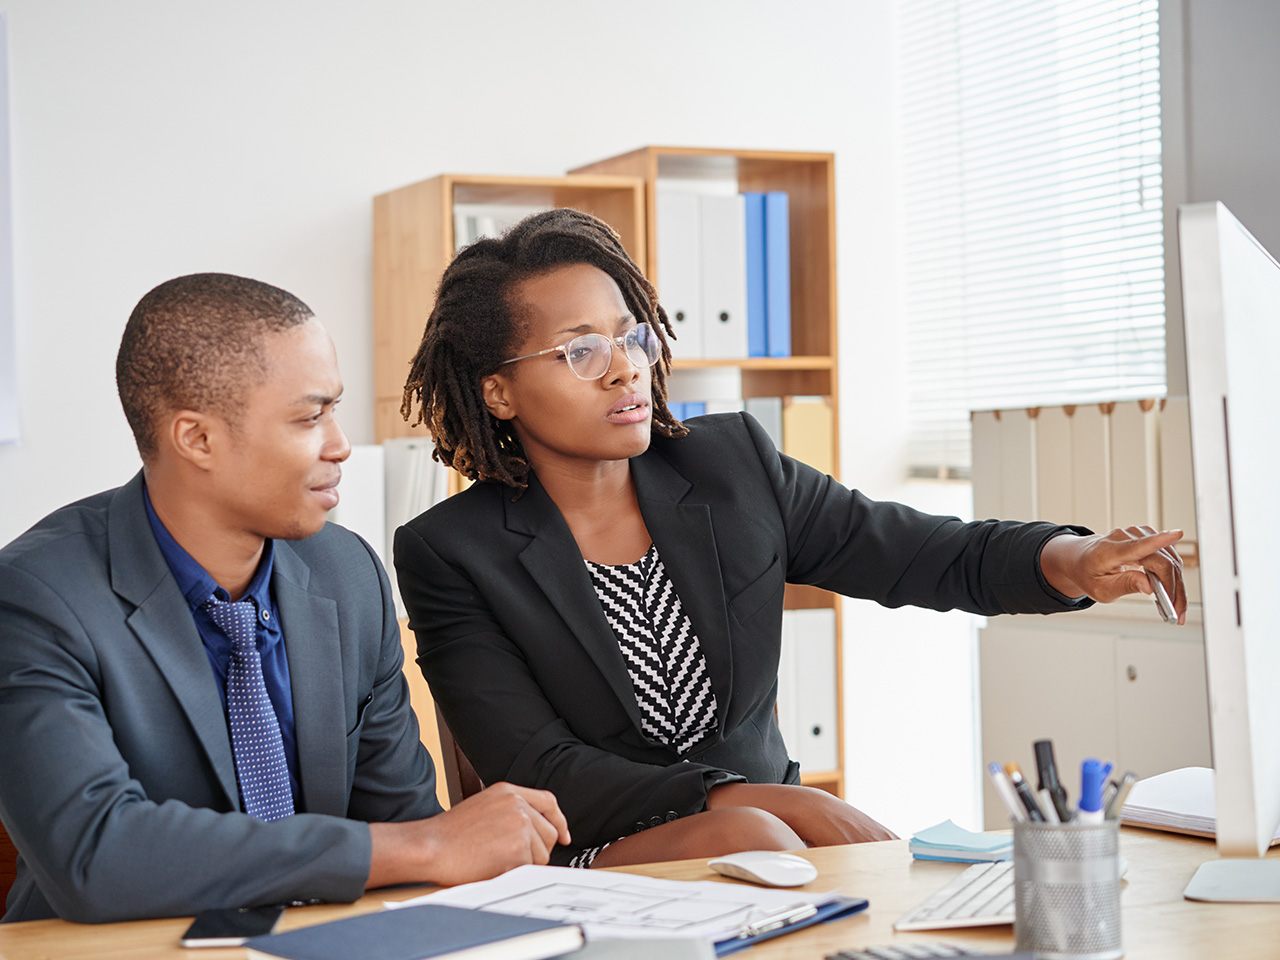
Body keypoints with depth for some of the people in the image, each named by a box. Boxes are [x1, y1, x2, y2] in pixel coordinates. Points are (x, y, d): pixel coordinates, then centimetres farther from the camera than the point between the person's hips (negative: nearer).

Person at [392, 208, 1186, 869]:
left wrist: (1073, 561, -16)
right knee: (743, 835, -34)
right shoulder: (451, 554, -7)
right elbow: (538, 772, -14)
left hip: (765, 812, 4)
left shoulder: (732, 464, 5)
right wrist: (748, 800, -26)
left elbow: (927, 554, 5)